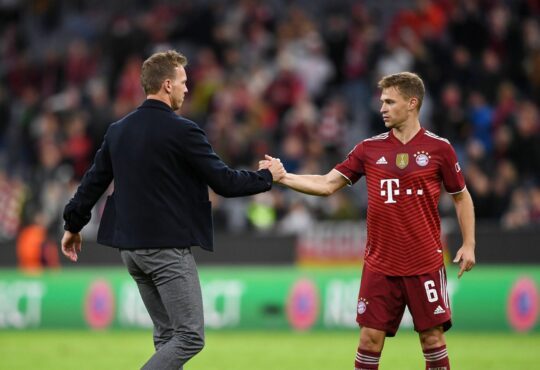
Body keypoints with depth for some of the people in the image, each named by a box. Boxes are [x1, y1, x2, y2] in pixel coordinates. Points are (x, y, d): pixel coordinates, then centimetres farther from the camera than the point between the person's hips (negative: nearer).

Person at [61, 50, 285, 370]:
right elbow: (224, 183, -11)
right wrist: (268, 176, 5)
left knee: (167, 333, 15)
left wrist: (74, 225, 27)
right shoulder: (181, 131, -13)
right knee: (190, 337, -5)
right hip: (168, 248, -8)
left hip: (131, 247, 8)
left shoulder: (119, 130, 8)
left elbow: (94, 182, 13)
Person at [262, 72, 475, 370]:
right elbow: (327, 184, 3)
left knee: (432, 336, 0)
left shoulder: (438, 148, -2)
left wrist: (469, 244, -2)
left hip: (425, 264, -2)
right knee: (370, 337, 0)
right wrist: (281, 177, -8)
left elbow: (461, 197, 7)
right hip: (380, 264, 2)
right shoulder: (369, 149, 4)